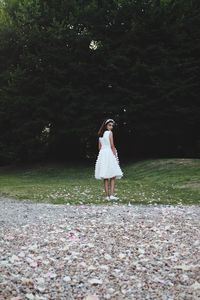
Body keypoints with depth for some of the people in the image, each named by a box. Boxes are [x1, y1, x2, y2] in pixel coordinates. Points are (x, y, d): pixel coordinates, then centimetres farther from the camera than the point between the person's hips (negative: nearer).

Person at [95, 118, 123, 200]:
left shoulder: (100, 134, 13)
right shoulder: (110, 133, -7)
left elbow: (99, 147, 14)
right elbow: (112, 146, -10)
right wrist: (115, 156, -5)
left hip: (102, 154, 7)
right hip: (109, 154, -7)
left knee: (105, 177, 6)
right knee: (113, 176, -3)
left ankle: (107, 195, 6)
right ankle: (111, 195, -10)